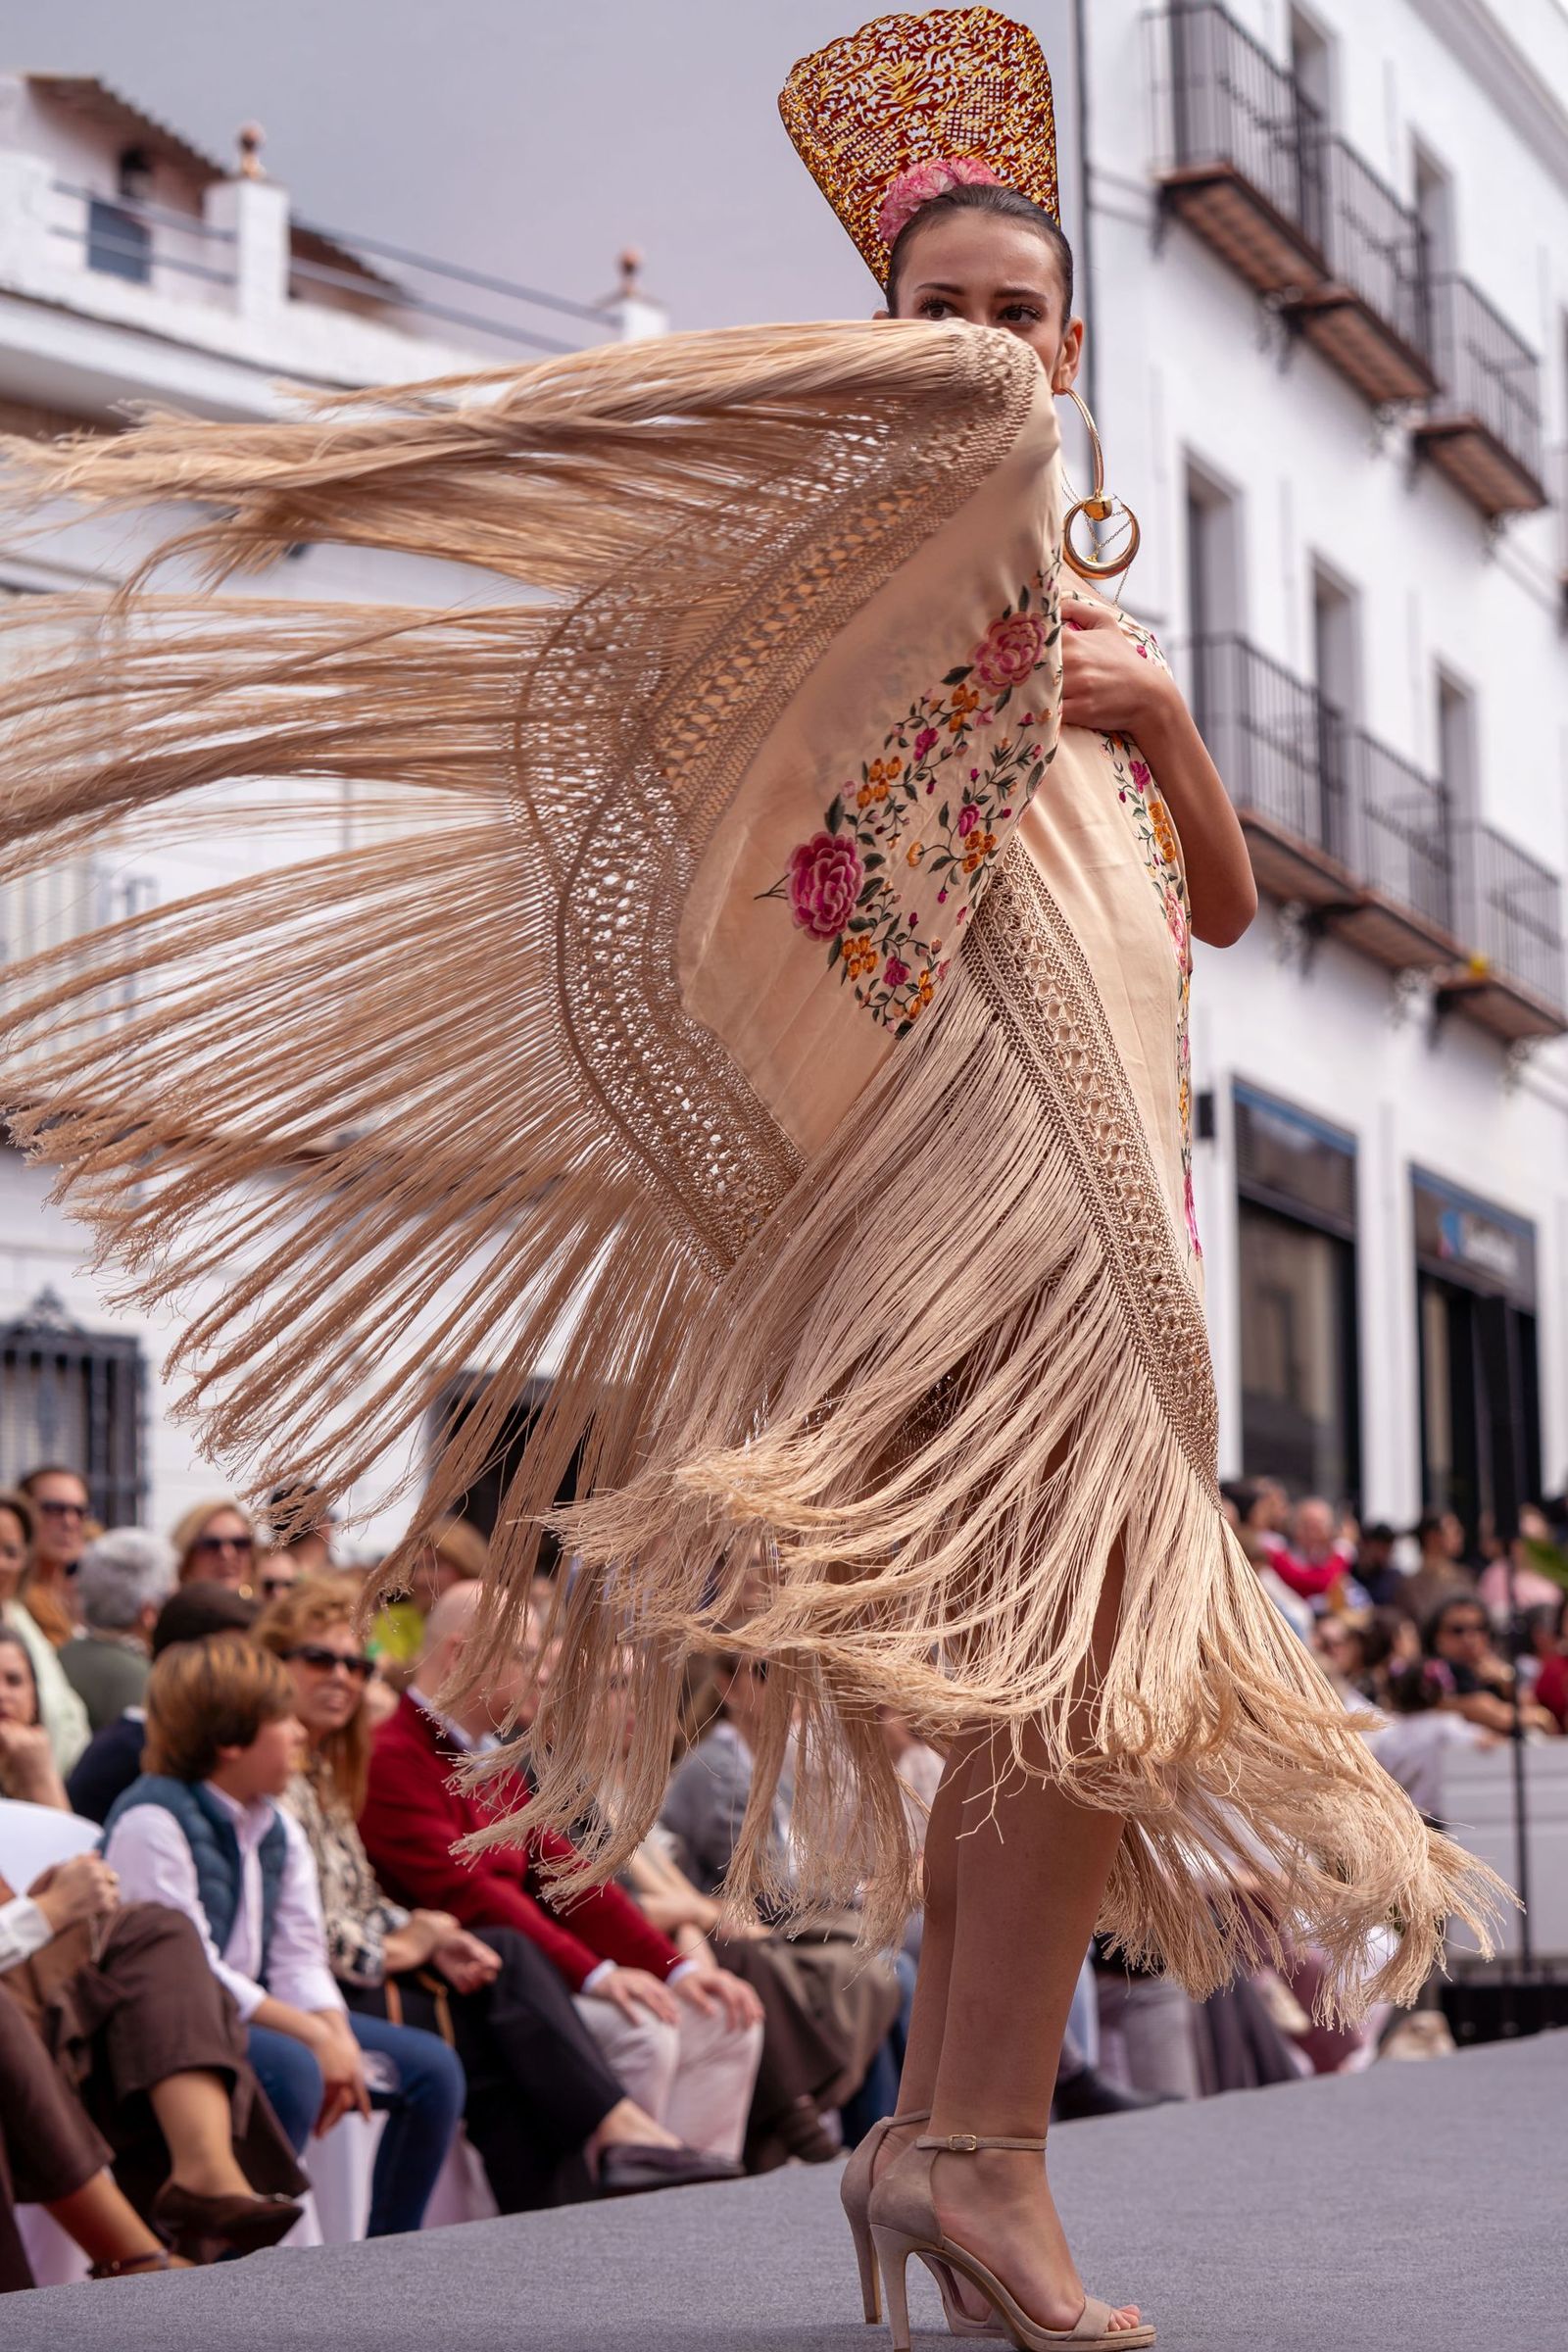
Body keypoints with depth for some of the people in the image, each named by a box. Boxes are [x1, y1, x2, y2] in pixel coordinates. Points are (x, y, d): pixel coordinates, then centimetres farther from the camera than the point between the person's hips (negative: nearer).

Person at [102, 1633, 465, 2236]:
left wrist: (339, 2038, -15)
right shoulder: (151, 1822, -16)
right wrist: (315, 2036, -22)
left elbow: (299, 1959, 6)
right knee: (291, 2070, -37)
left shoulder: (278, 1830, 12)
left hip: (251, 2011, 9)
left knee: (432, 2067, 0)